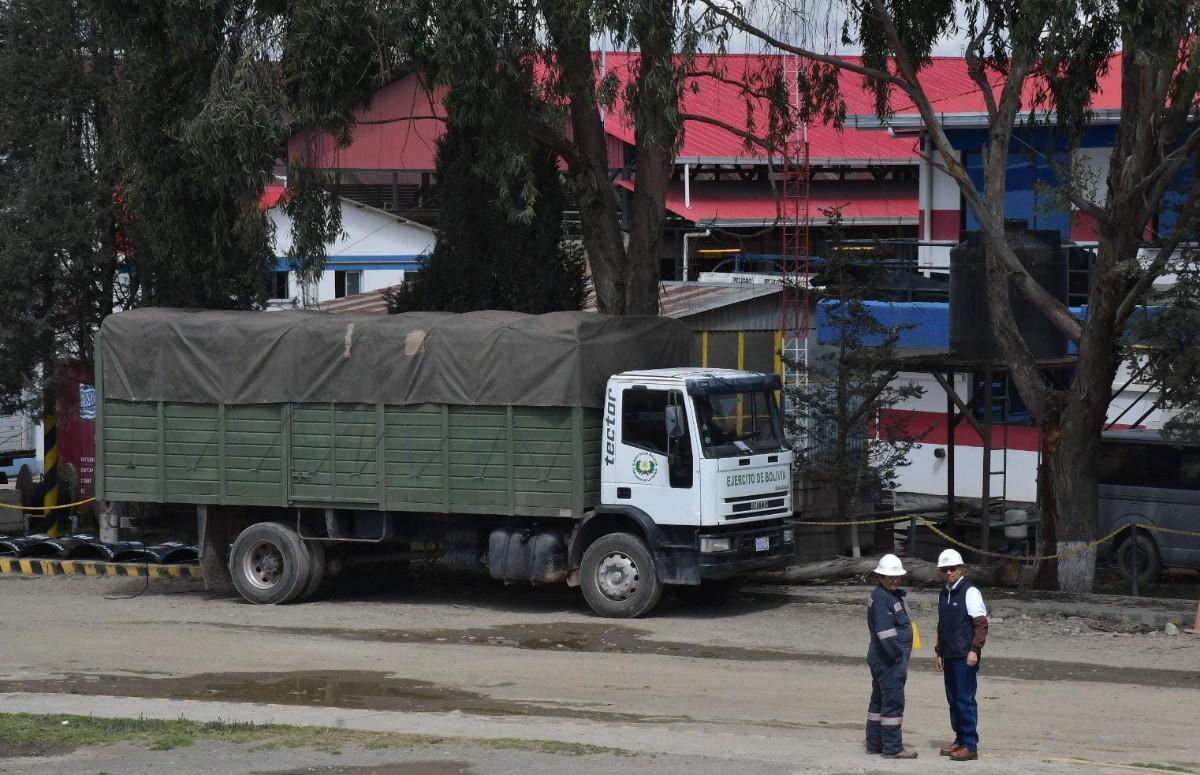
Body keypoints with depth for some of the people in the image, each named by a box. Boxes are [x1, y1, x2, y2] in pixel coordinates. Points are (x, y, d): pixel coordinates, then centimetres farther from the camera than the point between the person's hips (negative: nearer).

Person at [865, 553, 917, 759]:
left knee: (879, 700, 15)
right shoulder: (881, 597, -17)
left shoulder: (893, 595, 16)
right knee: (893, 702, -8)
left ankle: (874, 743, 22)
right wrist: (898, 655, -19)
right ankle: (892, 748, -6)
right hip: (889, 659, -11)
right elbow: (885, 631, -23)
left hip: (881, 658, 11)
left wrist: (901, 654, 17)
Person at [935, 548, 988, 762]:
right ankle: (959, 740, 20)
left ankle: (970, 745, -5)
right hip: (949, 656, 8)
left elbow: (981, 624, -12)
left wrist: (974, 650, -18)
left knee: (965, 700, -8)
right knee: (953, 699, 11)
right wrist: (939, 653, 22)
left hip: (965, 656, -8)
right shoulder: (943, 594, 16)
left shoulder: (970, 592, -8)